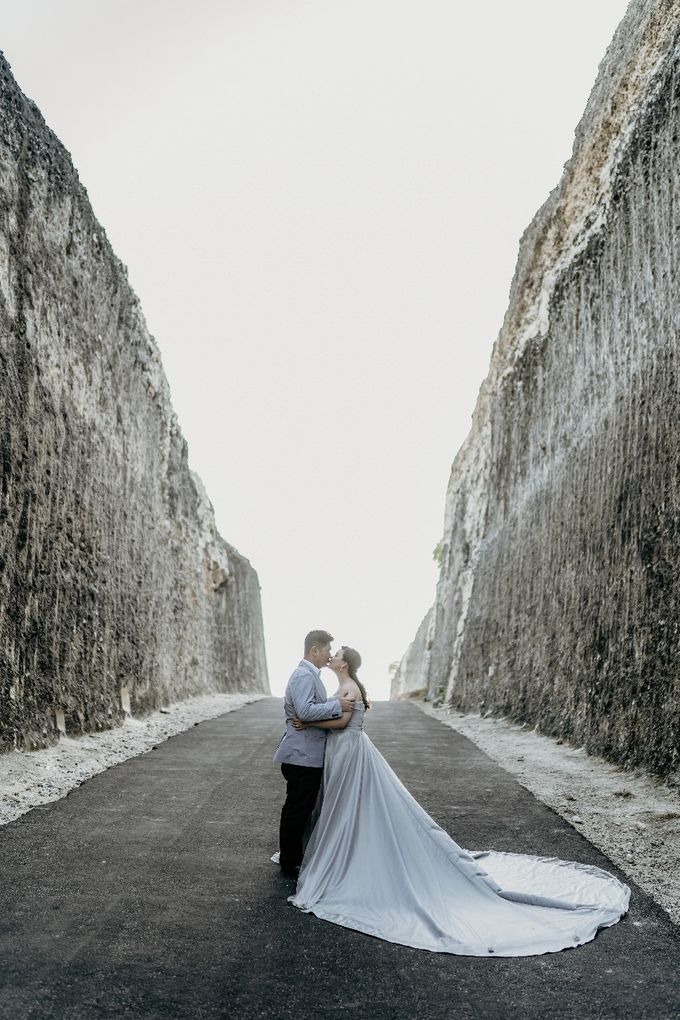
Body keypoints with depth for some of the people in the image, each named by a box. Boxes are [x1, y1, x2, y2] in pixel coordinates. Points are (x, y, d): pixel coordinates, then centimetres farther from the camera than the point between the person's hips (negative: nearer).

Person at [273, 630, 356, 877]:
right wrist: (338, 705, -24)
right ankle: (289, 864, 12)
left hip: (308, 755, 10)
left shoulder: (310, 675, 16)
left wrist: (339, 701, 14)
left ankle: (295, 857, 30)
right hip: (302, 756, -10)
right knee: (296, 810, 1)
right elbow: (305, 711, -29)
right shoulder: (304, 675, -18)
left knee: (302, 809, 18)